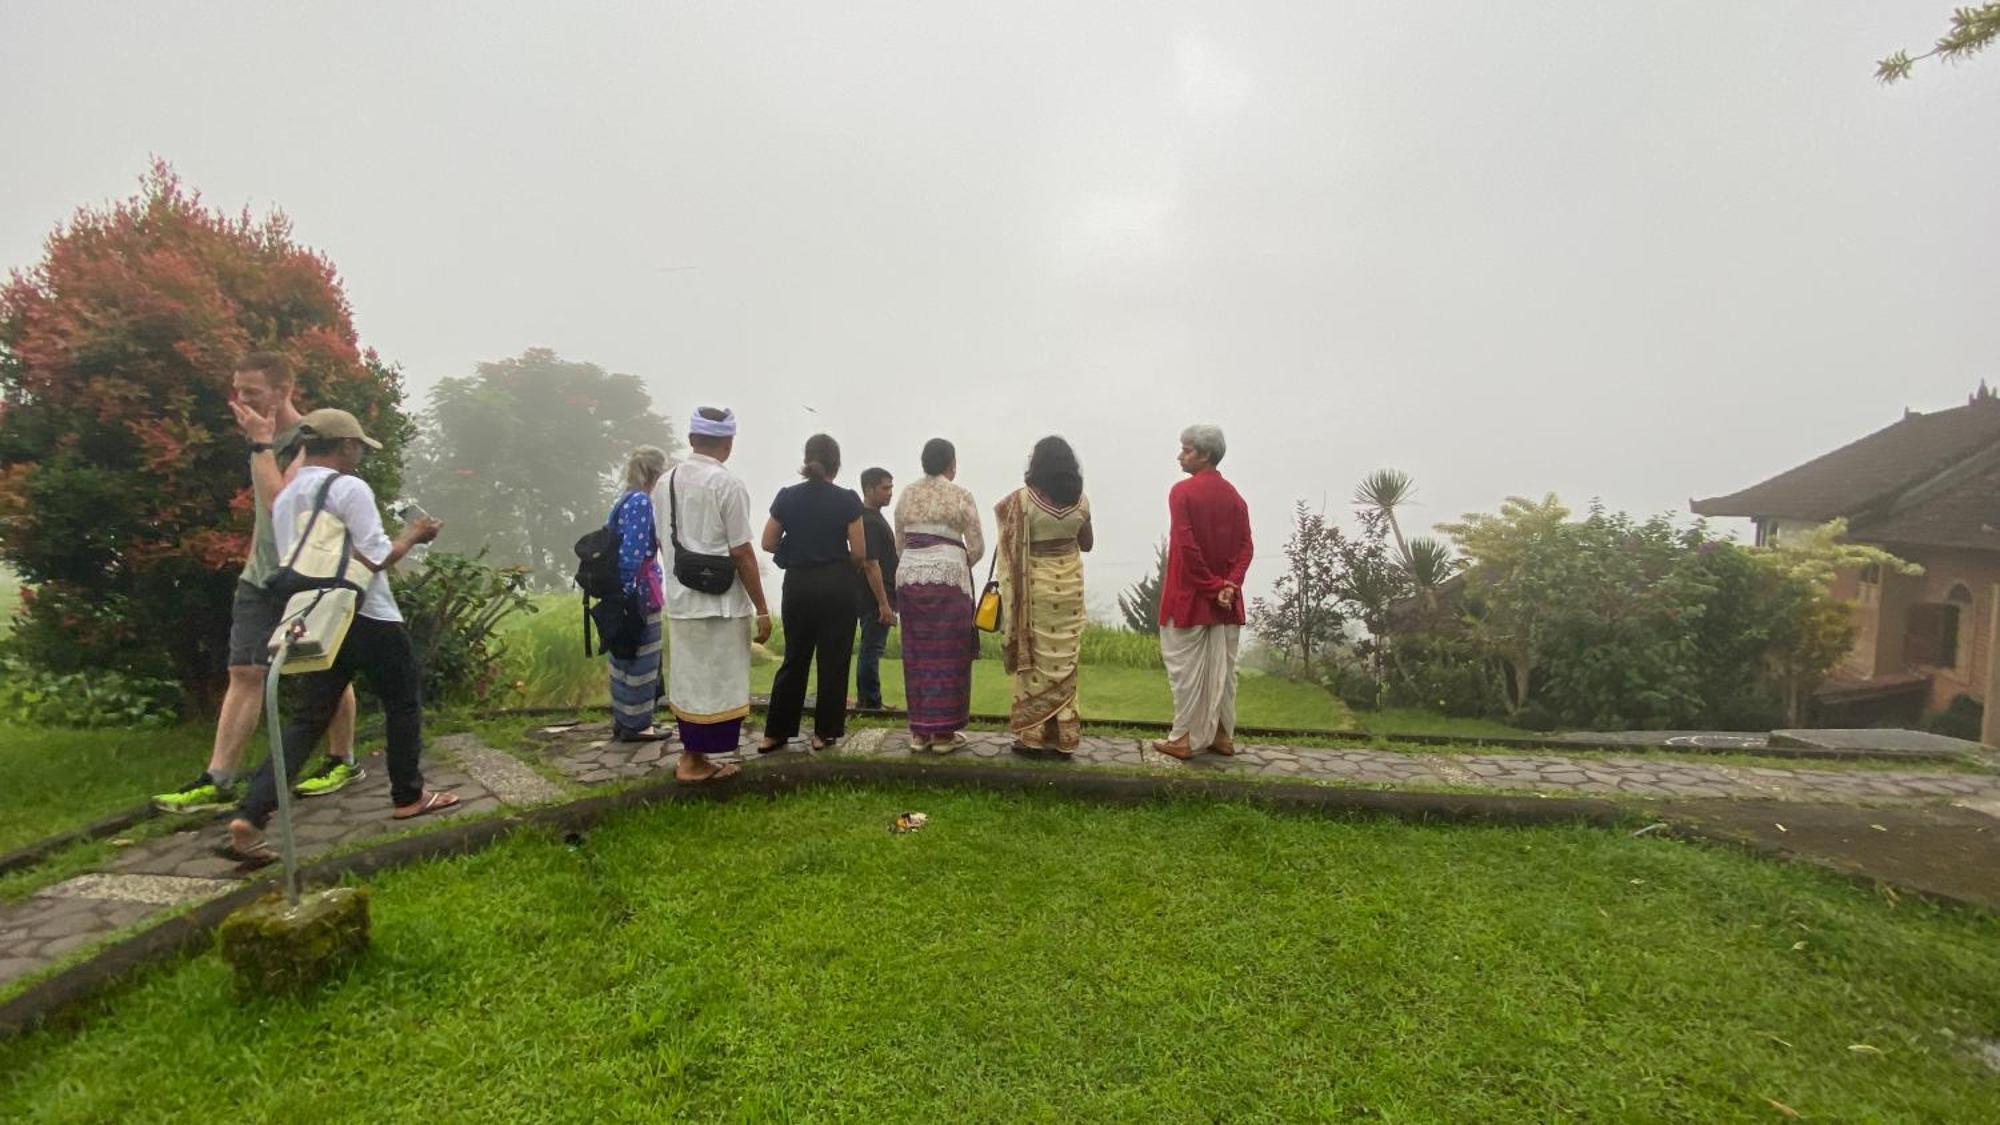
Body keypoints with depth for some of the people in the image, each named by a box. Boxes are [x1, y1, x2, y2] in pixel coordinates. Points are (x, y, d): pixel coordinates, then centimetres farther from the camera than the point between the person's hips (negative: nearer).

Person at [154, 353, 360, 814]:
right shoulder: (266, 439, 11)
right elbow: (262, 509, 21)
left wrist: (261, 445, -19)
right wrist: (253, 562, 18)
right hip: (260, 576, 7)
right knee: (244, 672, 4)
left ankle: (343, 762, 19)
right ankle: (217, 781, 7)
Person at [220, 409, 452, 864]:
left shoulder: (284, 499, 12)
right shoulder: (350, 488, -13)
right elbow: (376, 559, -18)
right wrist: (413, 534, -2)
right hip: (368, 619, -7)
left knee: (308, 719, 8)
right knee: (403, 705, 11)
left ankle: (250, 817, -3)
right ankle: (408, 796, 23)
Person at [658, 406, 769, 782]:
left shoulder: (667, 482, 7)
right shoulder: (727, 484, -14)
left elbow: (663, 542, 14)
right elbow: (741, 553, -15)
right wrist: (762, 610, -9)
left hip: (679, 600, 7)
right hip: (720, 603, -7)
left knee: (687, 680, 17)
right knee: (717, 684, 7)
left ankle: (691, 755, 30)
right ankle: (698, 759, 18)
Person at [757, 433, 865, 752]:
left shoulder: (786, 497, 0)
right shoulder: (847, 500, -7)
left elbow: (768, 543, 3)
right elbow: (859, 552, -7)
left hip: (798, 585, 3)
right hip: (836, 586, -3)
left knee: (795, 658, 13)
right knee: (833, 660, 8)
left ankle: (775, 733, 16)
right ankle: (824, 732, 15)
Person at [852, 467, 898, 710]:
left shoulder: (874, 517, 15)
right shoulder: (868, 521, -17)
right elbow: (870, 565, -22)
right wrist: (884, 603, -22)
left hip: (877, 599, 10)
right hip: (875, 599, -10)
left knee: (871, 649, 15)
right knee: (872, 650, -4)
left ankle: (867, 702, 24)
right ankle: (870, 704, 3)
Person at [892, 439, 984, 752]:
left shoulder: (907, 494, 10)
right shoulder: (960, 495, -2)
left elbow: (899, 543, 14)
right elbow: (977, 547, -2)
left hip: (909, 577, 5)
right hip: (948, 578, -4)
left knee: (916, 654, 9)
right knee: (947, 655, 2)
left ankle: (919, 731, 15)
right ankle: (943, 732, 7)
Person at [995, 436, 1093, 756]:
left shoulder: (1023, 498, -13)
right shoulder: (1081, 501, -2)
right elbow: (1086, 544, 10)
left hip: (1035, 587, -3)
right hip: (1070, 585, 3)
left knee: (1034, 659, 6)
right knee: (1064, 661, 11)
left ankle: (1032, 735, 11)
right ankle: (1064, 736, 17)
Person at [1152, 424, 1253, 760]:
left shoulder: (1183, 491, -11)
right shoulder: (1233, 495, 7)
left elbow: (1186, 546, -18)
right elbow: (1245, 547, 0)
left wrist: (1210, 585, -12)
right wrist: (1228, 585, -7)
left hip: (1189, 596, -6)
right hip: (1227, 600, 6)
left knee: (1187, 668, 2)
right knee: (1222, 667, 12)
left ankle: (1184, 738, 9)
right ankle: (1223, 736, 20)